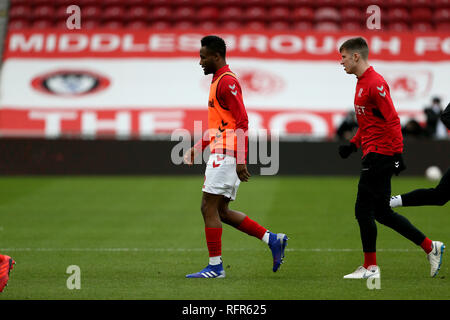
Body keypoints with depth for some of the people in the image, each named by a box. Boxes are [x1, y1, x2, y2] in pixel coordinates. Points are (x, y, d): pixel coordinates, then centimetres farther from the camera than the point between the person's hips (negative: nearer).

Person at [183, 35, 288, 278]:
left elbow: (242, 121, -19)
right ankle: (272, 239, 9)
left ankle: (215, 266, -3)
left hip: (226, 155, -10)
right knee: (221, 211, 10)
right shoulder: (219, 81, 20)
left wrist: (240, 159, -23)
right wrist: (198, 147, 24)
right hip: (222, 154, 10)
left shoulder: (227, 81, -12)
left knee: (209, 208, -7)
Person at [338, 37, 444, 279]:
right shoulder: (363, 83, 17)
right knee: (381, 213, 10)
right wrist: (353, 144, 16)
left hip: (379, 157, -10)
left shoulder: (375, 83, -14)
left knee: (363, 210, -5)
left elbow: (392, 120, -18)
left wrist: (397, 153, -21)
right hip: (373, 156, 10)